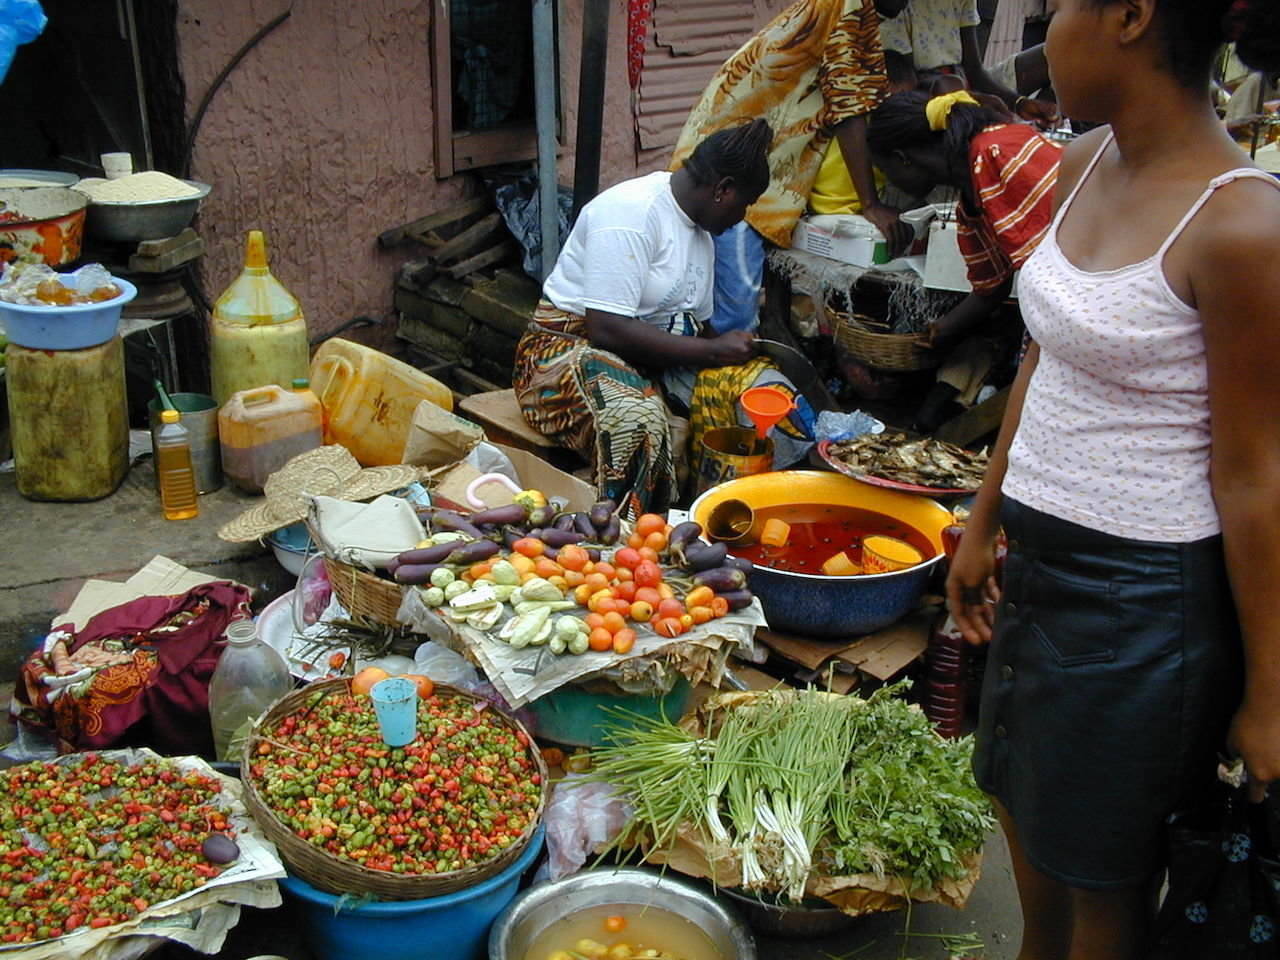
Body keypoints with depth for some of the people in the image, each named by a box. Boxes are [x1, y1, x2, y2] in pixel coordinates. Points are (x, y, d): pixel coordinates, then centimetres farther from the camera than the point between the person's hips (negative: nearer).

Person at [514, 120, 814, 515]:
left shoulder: (699, 227, 12)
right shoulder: (632, 212, -18)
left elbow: (696, 323, 19)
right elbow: (607, 329, -25)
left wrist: (735, 348, 0)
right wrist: (713, 350, -21)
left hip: (665, 353, 8)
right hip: (575, 345, -8)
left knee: (768, 393, -14)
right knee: (637, 417, -41)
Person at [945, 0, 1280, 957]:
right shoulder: (1084, 166, 1)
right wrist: (982, 527, 17)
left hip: (1144, 593, -8)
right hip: (1040, 563, 8)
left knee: (1103, 872, 14)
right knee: (1027, 810, 26)